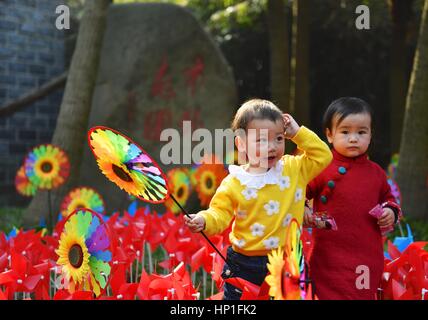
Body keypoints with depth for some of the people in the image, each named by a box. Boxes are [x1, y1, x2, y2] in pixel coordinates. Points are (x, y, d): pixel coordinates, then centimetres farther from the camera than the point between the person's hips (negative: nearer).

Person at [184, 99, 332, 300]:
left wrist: (298, 133, -5)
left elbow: (323, 156, 1)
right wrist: (205, 220, -31)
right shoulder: (233, 183, -9)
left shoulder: (294, 169, 1)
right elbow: (220, 214, -9)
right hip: (245, 265, -2)